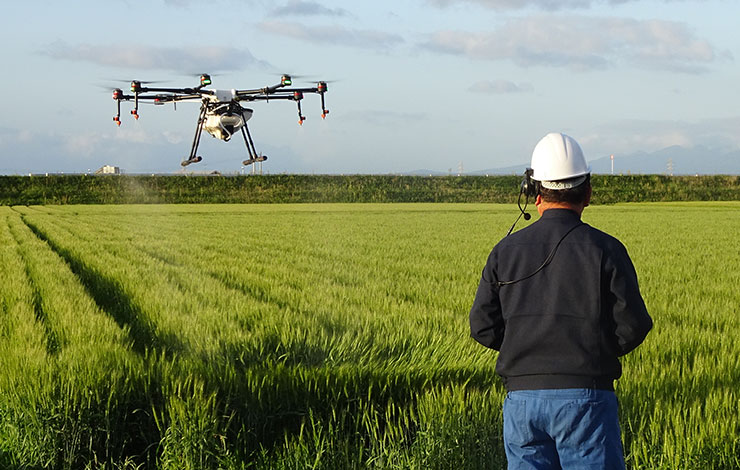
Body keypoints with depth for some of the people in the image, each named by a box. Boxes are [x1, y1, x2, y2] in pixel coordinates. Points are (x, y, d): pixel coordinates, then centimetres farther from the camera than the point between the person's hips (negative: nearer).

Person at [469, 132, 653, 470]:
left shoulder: (506, 251, 4)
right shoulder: (605, 250, -5)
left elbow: (483, 328, 5)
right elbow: (633, 326, -6)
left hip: (522, 397, 3)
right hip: (585, 398, -3)